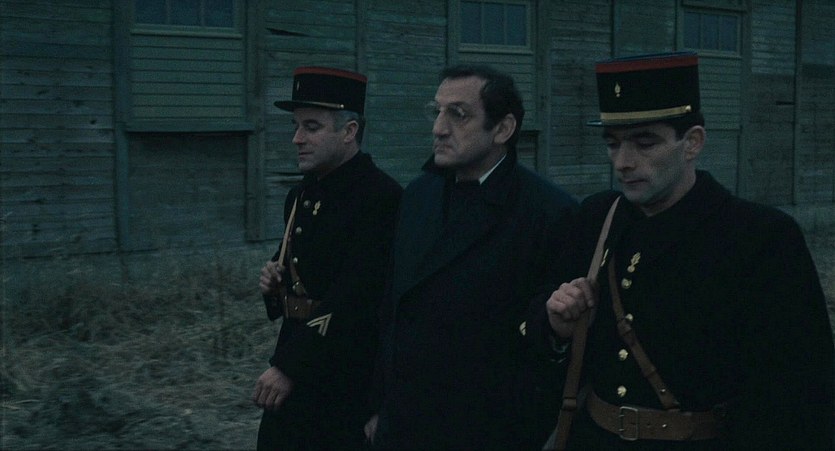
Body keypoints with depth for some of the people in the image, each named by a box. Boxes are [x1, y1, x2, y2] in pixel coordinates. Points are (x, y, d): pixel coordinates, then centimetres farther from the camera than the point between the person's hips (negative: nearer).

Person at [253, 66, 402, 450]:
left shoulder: (381, 198, -16)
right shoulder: (301, 195, 11)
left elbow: (356, 298, -23)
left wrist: (290, 368, -25)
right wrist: (275, 281, 1)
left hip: (346, 383, -8)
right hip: (292, 365, 8)